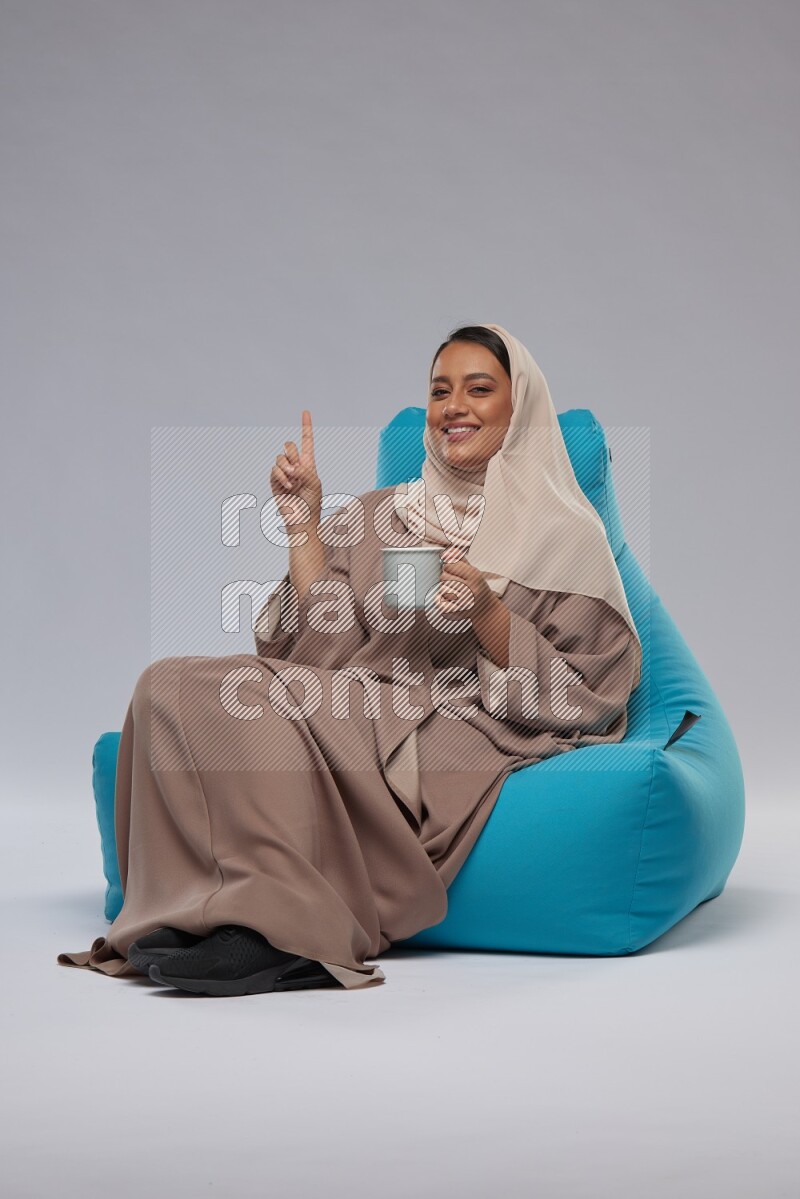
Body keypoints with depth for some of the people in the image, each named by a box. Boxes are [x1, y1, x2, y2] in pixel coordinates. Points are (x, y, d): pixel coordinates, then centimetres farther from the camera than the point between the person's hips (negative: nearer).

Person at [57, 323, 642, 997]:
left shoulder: (563, 535, 9)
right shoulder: (378, 516, 21)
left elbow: (585, 695, 0)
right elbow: (323, 648, 10)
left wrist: (488, 615, -13)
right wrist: (304, 526, 3)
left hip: (461, 734, -5)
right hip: (361, 711, 5)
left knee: (244, 702, -28)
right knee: (173, 684, -21)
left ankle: (282, 926, -27)